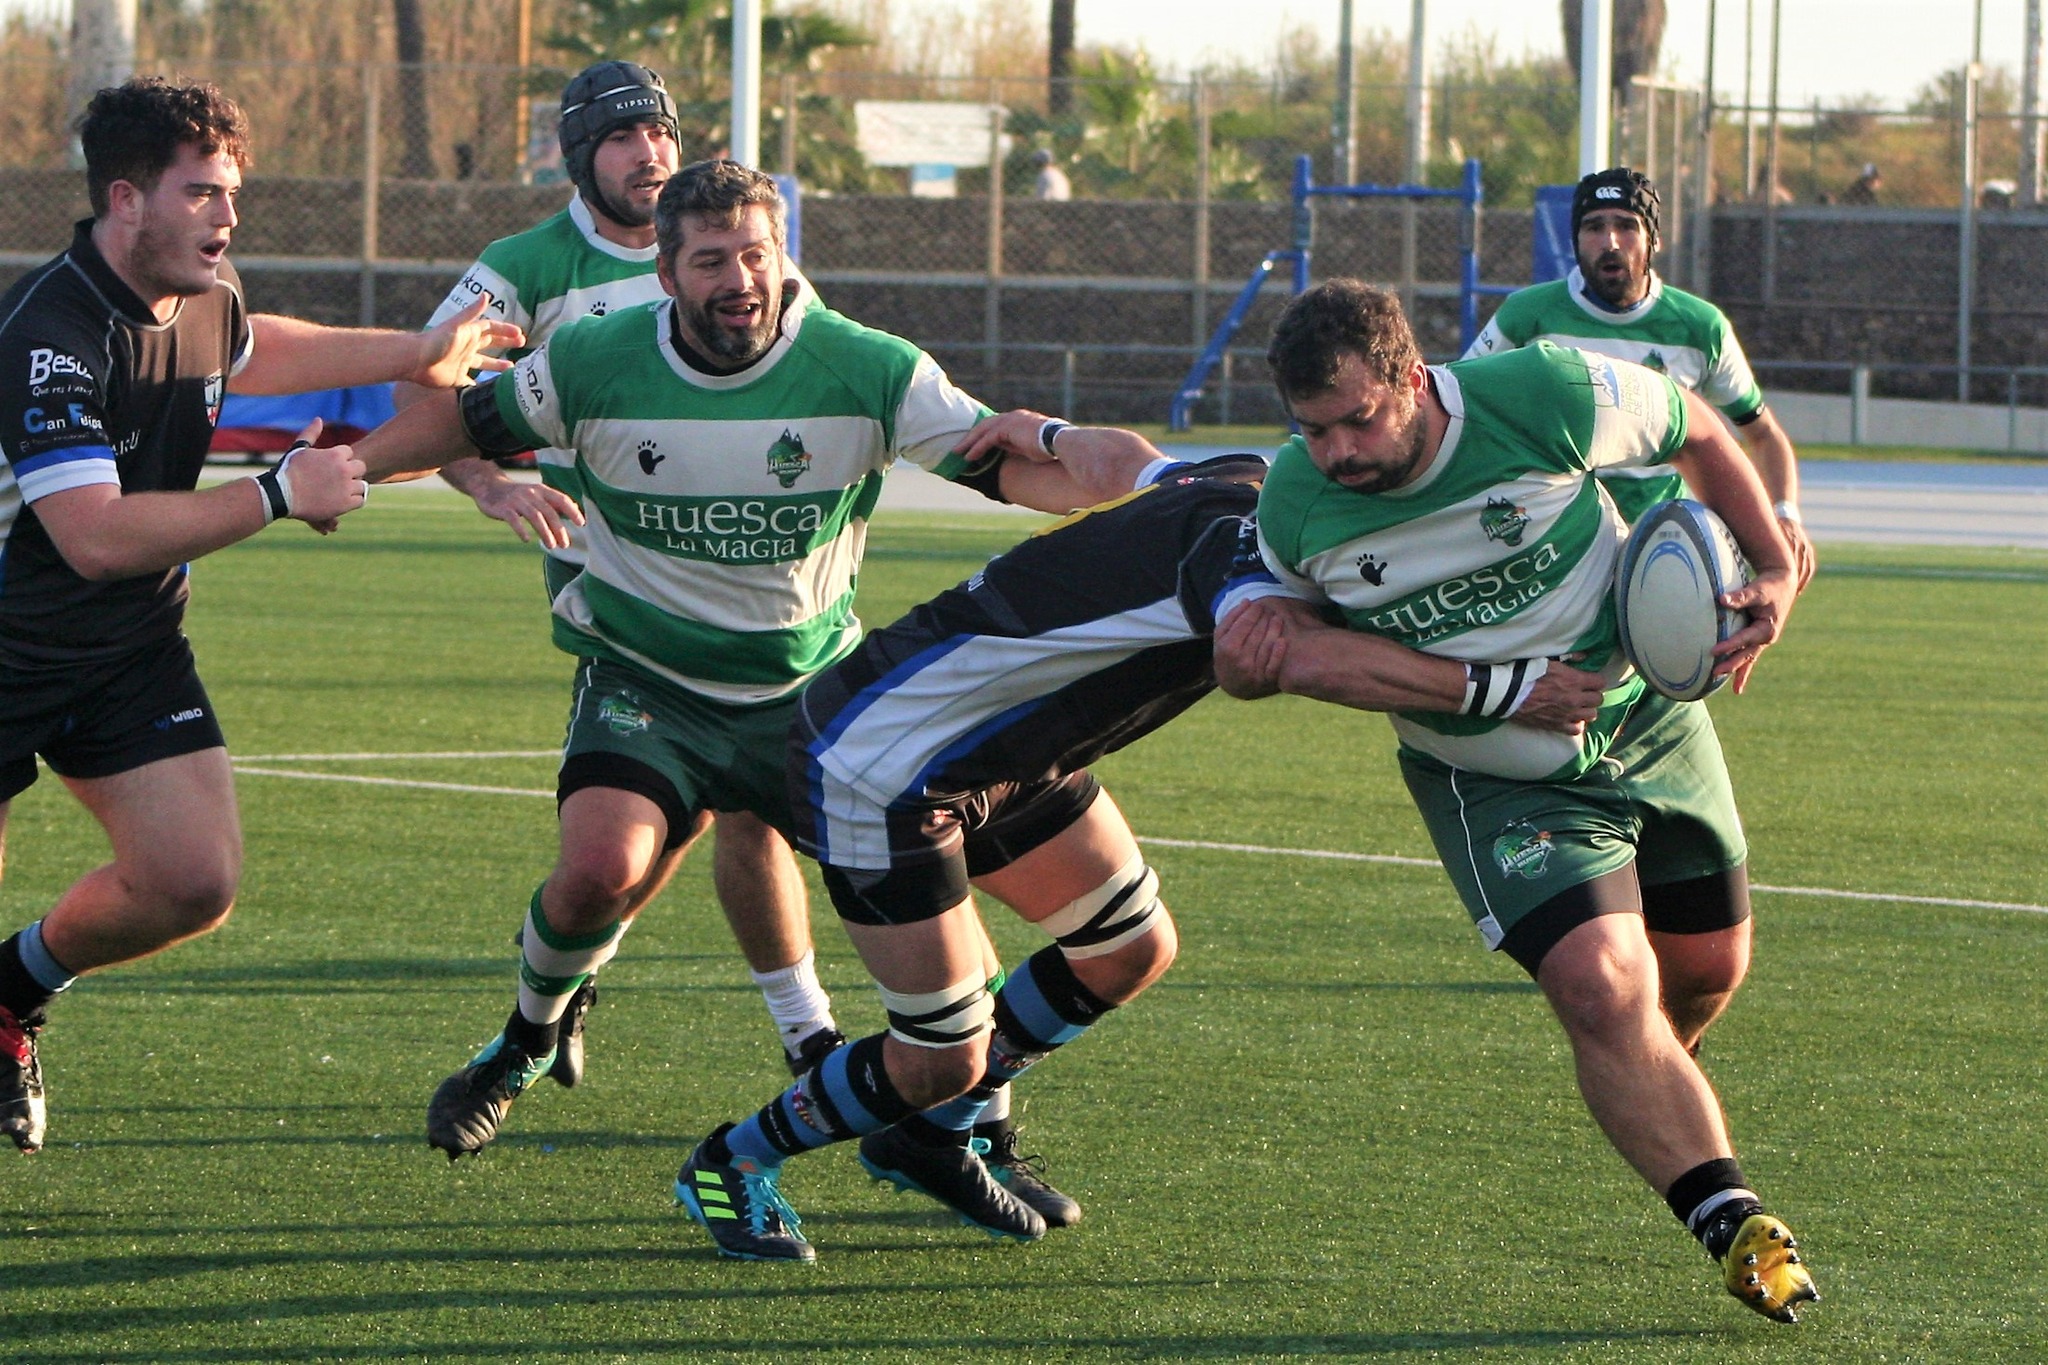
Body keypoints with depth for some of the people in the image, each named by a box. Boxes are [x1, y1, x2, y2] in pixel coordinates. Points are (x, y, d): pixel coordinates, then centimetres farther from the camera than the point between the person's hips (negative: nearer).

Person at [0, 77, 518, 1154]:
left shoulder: (205, 299, -1)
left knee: (194, 882, -6)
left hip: (132, 649, 7)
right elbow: (97, 536, -36)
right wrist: (277, 495, -31)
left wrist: (416, 356, 27)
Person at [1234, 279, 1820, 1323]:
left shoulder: (1543, 397, -26)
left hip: (1644, 720, 1)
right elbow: (1276, 619, 0)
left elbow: (1695, 430, -7)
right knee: (1603, 991, -21)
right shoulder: (1292, 502, -19)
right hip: (1493, 783, -1)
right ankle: (1729, 1221, -13)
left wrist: (1775, 570, -11)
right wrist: (1280, 662, -23)